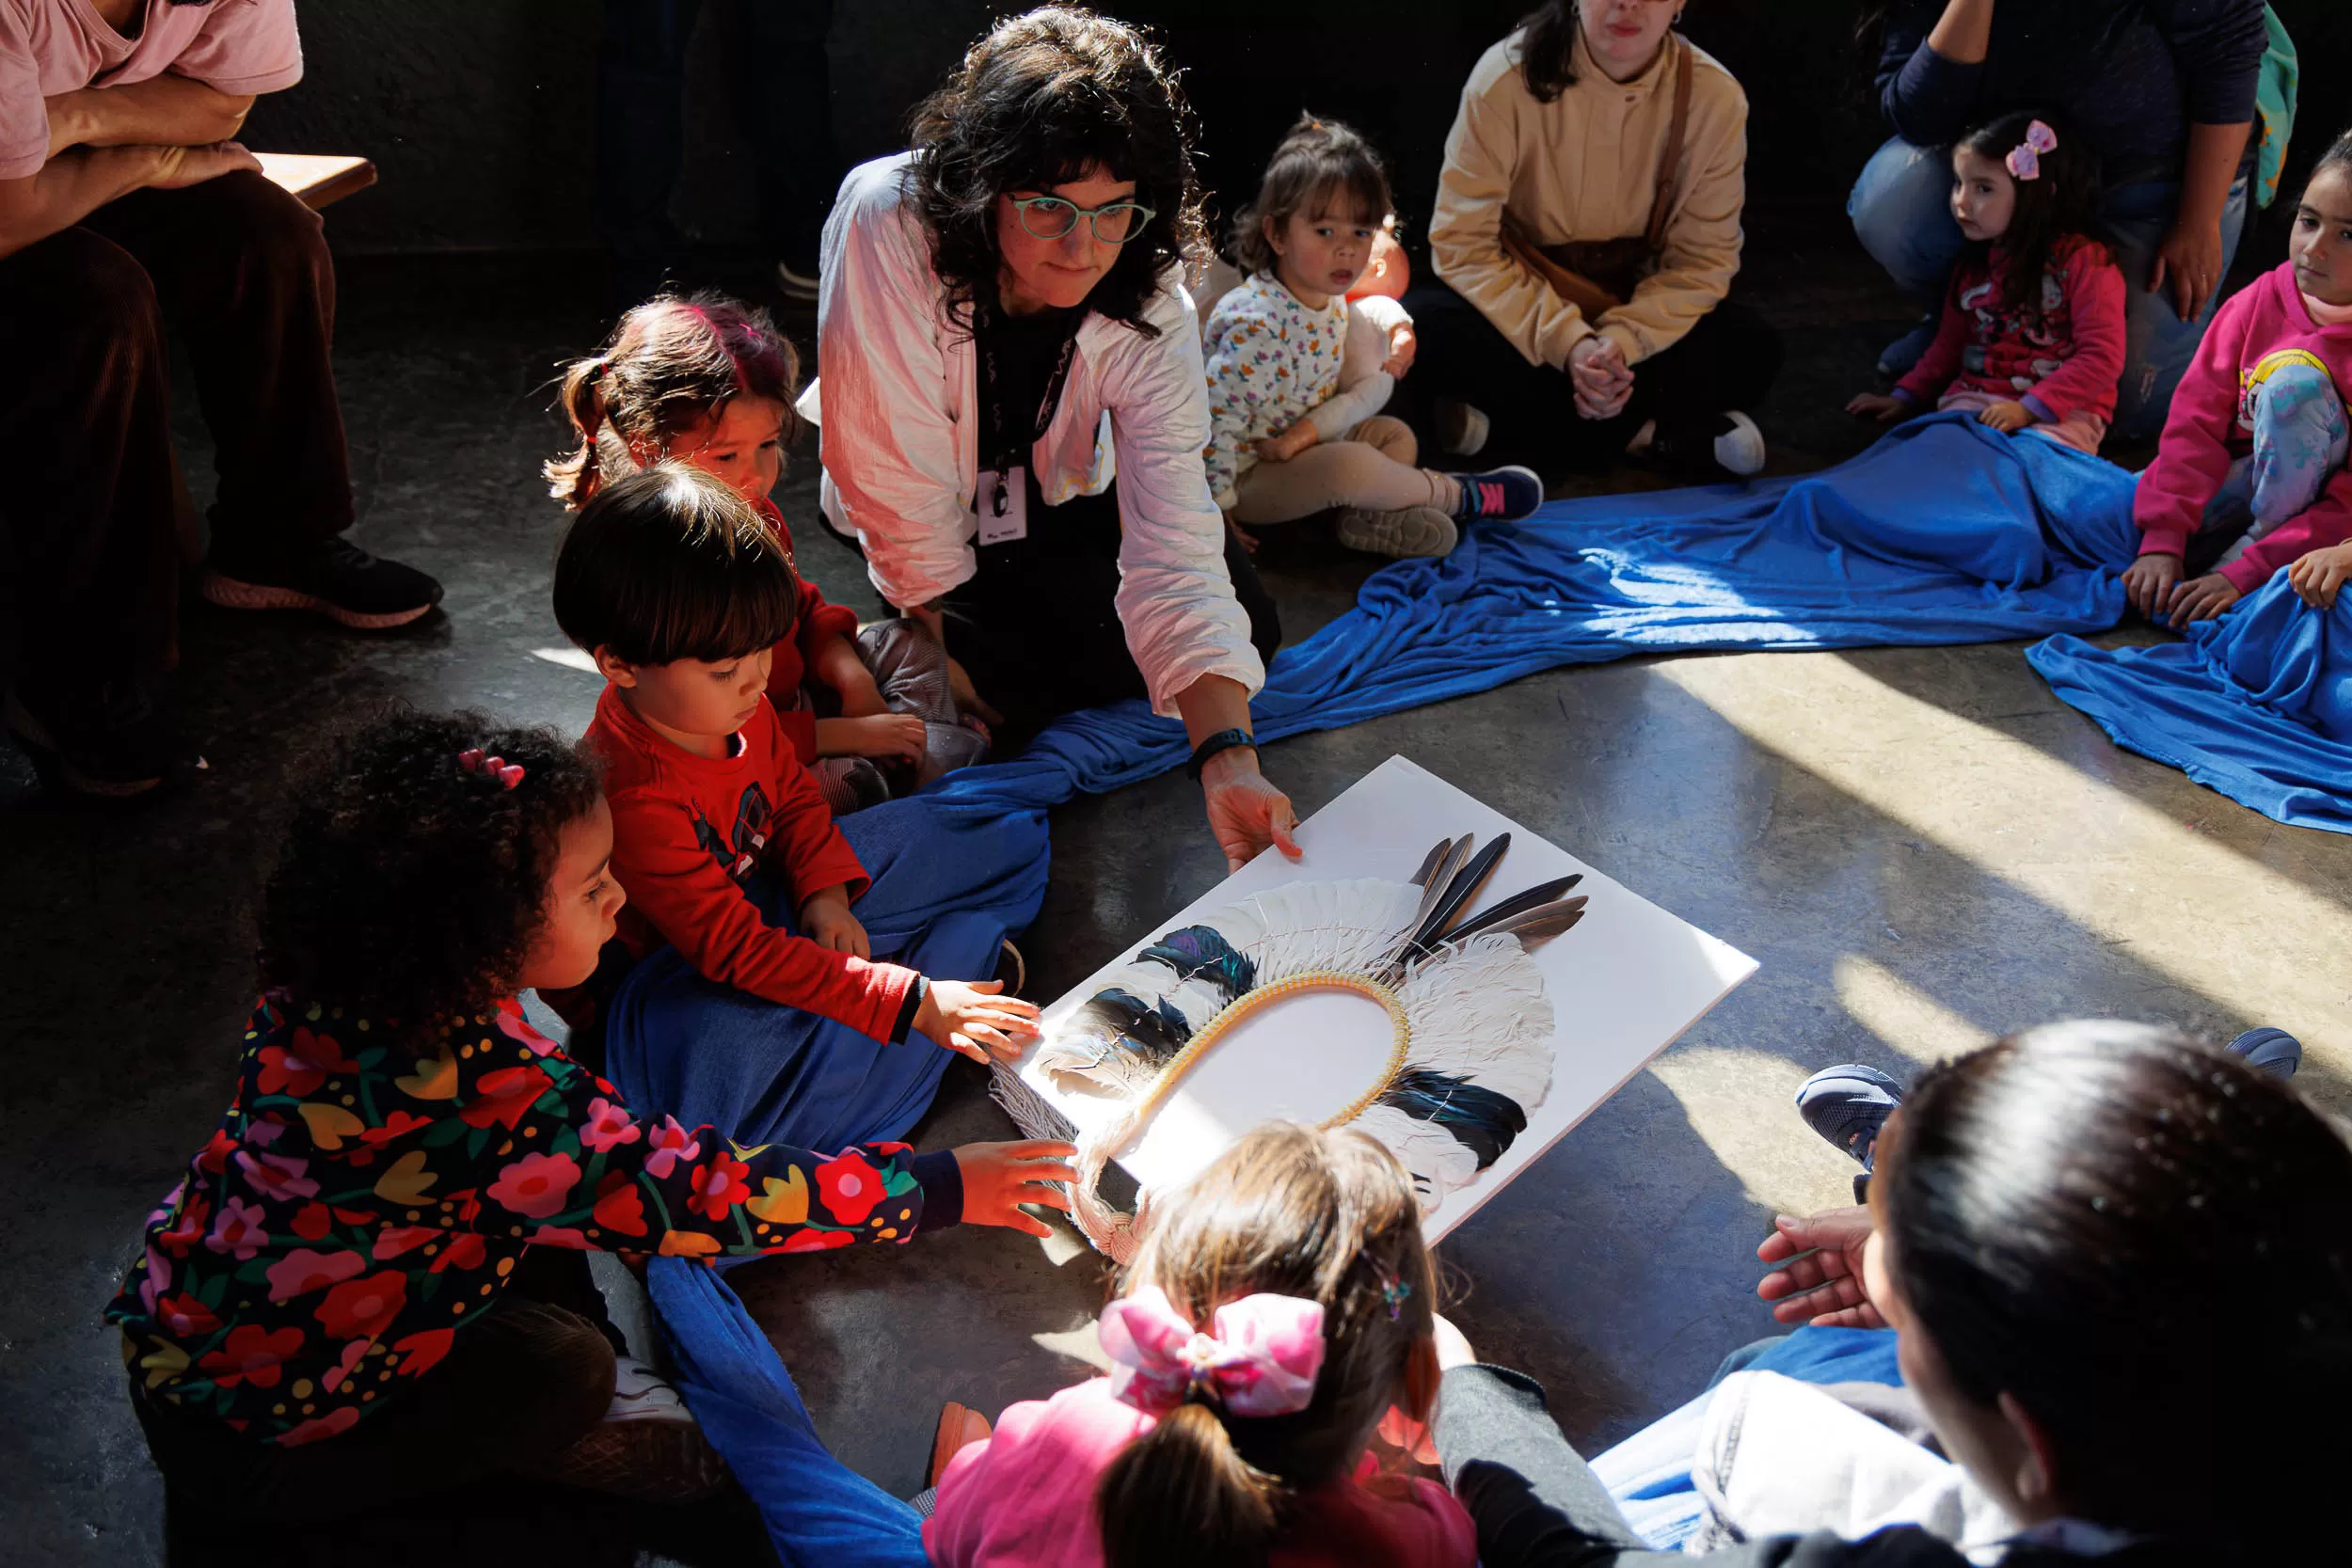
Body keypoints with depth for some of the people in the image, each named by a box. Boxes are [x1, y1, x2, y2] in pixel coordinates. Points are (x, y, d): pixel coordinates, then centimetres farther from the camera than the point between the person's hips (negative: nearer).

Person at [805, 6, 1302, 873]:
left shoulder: (1151, 313, -26)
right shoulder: (886, 222, -36)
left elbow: (1173, 545, -34)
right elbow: (897, 479, -28)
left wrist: (1227, 758, -47)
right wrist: (949, 646, -19)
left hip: (1060, 497, 4)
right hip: (943, 522, -3)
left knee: (1249, 625, -4)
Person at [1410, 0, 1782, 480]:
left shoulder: (1715, 96, -13)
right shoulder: (1507, 77, -18)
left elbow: (1703, 259, -9)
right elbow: (1462, 244, -19)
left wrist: (1624, 340, -28)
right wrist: (1567, 341, -31)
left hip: (1639, 317, 2)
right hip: (1518, 310, -1)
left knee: (1752, 348, -24)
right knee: (1423, 324, -32)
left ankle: (1508, 420, -23)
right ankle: (1648, 435, -24)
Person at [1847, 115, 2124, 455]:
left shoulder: (2083, 262, -2)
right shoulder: (1972, 266, 19)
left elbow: (2102, 357, -8)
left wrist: (2029, 408, -16)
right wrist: (1905, 397, 17)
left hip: (2061, 411, -4)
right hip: (1975, 399, 4)